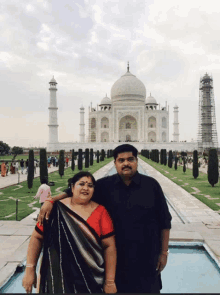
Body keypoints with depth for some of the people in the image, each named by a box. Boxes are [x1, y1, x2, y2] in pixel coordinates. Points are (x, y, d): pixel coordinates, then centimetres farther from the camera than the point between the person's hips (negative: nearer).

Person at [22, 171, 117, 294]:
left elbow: (109, 246, -7)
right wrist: (30, 270, -3)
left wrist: (110, 281, -7)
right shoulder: (56, 210, -8)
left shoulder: (101, 212, -8)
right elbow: (37, 237, -2)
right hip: (58, 279, 0)